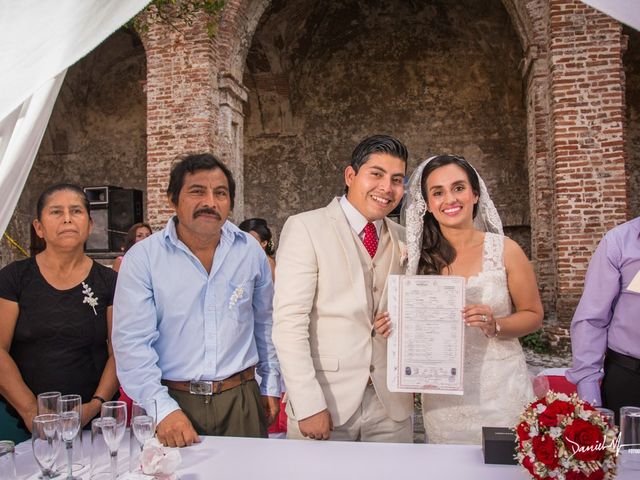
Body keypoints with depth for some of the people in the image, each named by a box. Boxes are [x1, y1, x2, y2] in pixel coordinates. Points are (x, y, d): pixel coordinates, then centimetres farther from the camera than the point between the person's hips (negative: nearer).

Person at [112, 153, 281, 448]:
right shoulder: (142, 258, -8)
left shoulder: (250, 251, 2)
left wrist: (271, 385, 13)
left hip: (241, 400, 3)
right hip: (173, 400, -2)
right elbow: (132, 342, -12)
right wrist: (163, 409, -20)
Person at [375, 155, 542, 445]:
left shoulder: (505, 250, -4)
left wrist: (495, 325, -16)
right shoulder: (420, 257, 1)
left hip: (500, 391, -1)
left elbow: (533, 315, 1)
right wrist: (394, 325, -8)